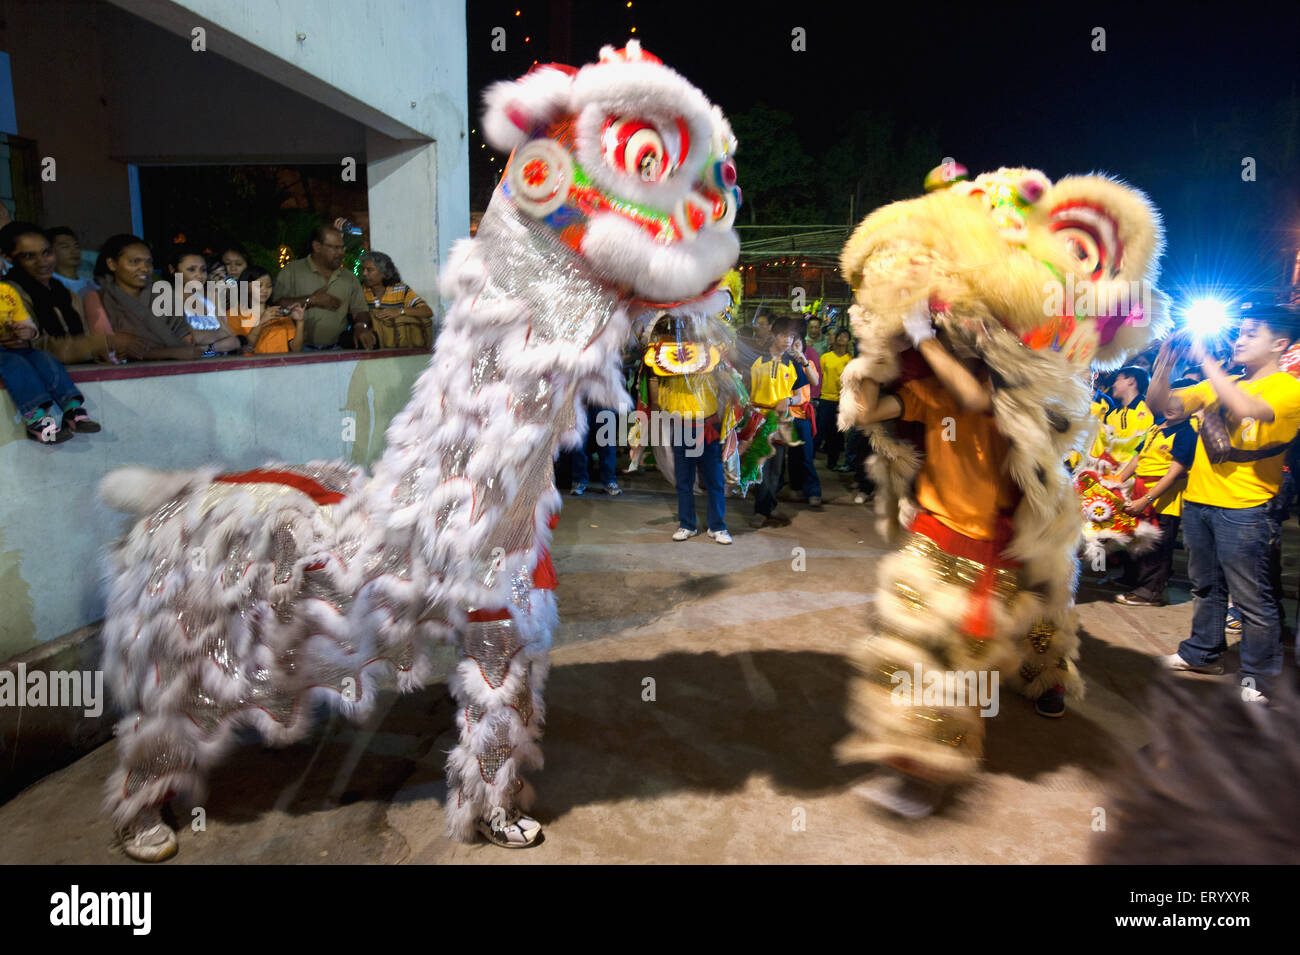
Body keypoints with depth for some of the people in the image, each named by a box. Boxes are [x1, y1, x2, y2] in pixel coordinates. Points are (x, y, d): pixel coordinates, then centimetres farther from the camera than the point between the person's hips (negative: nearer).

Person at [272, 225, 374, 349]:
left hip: (336, 348, 4)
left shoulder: (349, 278, 16)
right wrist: (310, 300, -8)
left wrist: (361, 326, -11)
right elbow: (275, 304, -5)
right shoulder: (292, 271, 5)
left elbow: (361, 310, 11)